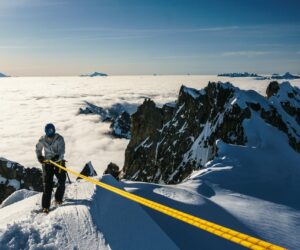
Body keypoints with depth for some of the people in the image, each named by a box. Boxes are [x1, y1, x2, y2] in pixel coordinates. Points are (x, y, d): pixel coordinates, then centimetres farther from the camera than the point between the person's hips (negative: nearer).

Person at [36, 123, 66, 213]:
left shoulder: (59, 139, -15)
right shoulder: (42, 140, -7)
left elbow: (62, 151, -24)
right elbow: (38, 149, 11)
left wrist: (57, 157, -43)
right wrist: (39, 156, -5)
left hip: (59, 163, 0)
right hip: (47, 164, 0)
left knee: (62, 182, 6)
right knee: (47, 185, -6)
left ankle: (58, 199, 31)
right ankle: (45, 206, -2)